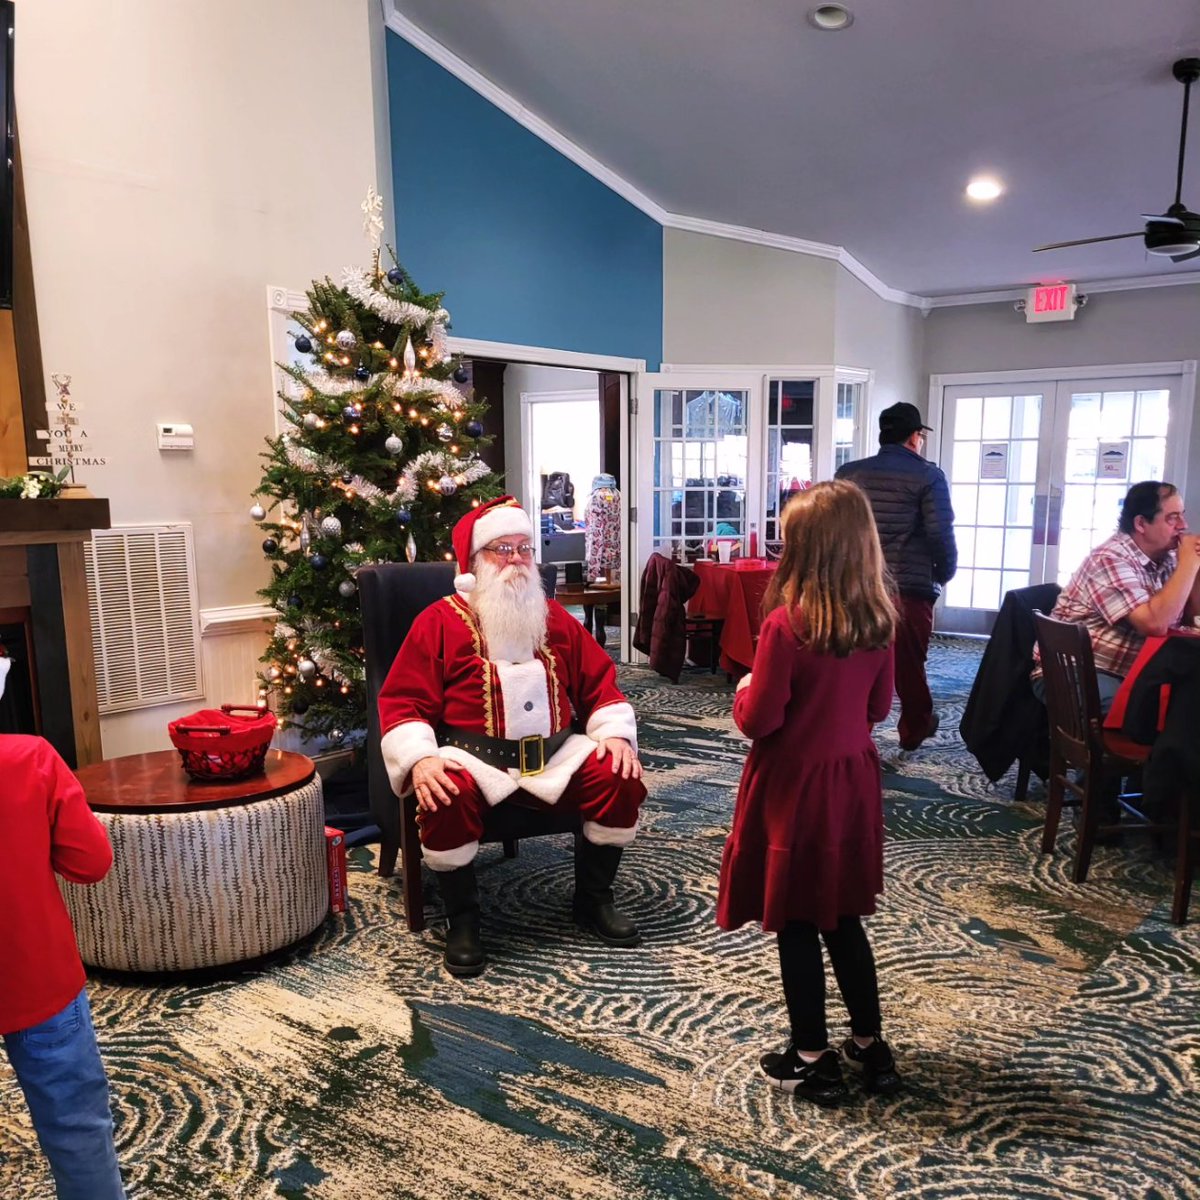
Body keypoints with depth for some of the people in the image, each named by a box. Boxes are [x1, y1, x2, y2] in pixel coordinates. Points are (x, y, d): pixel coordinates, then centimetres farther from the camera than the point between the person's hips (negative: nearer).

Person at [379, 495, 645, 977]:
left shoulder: (556, 619, 14)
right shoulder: (439, 622, 1)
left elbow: (600, 683, 16)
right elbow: (402, 702, -4)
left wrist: (616, 733, -2)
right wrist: (420, 759, -21)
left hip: (555, 754, 4)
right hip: (472, 756, -4)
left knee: (620, 778, -17)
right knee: (447, 799, -35)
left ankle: (593, 898, 6)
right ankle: (462, 919, -9)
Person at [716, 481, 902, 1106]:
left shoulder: (785, 624, -22)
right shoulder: (878, 622, -3)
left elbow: (758, 721, -18)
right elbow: (879, 708, 8)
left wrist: (744, 691, 1)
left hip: (793, 785, -6)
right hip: (852, 780, 6)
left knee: (796, 925, 9)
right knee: (843, 919, 21)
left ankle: (812, 1060, 22)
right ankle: (870, 1046, 32)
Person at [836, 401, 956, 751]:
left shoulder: (847, 473, 4)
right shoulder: (928, 476, -6)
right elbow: (941, 534, -10)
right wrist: (945, 574, 7)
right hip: (910, 587, -2)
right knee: (909, 663, 14)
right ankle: (914, 728, 32)